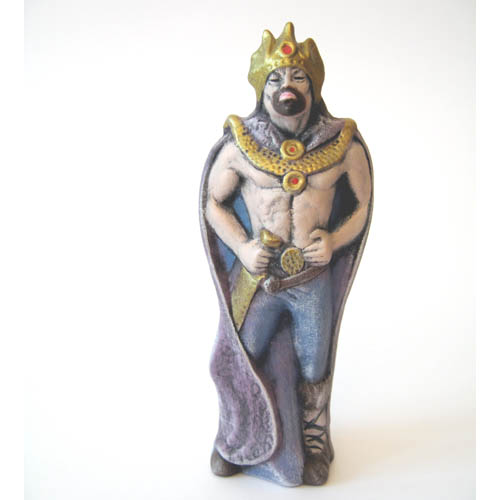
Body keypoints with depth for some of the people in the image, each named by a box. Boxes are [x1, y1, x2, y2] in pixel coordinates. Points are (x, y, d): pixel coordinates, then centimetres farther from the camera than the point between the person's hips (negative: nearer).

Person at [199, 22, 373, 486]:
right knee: (239, 360, 16)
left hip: (314, 280, 0)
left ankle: (313, 444, 47)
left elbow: (363, 205, 3)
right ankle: (234, 443, 46)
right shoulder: (238, 145, -7)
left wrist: (334, 241, -14)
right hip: (256, 277, 0)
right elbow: (213, 202, 2)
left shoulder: (343, 144, -6)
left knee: (313, 368, 17)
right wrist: (241, 247, -13)